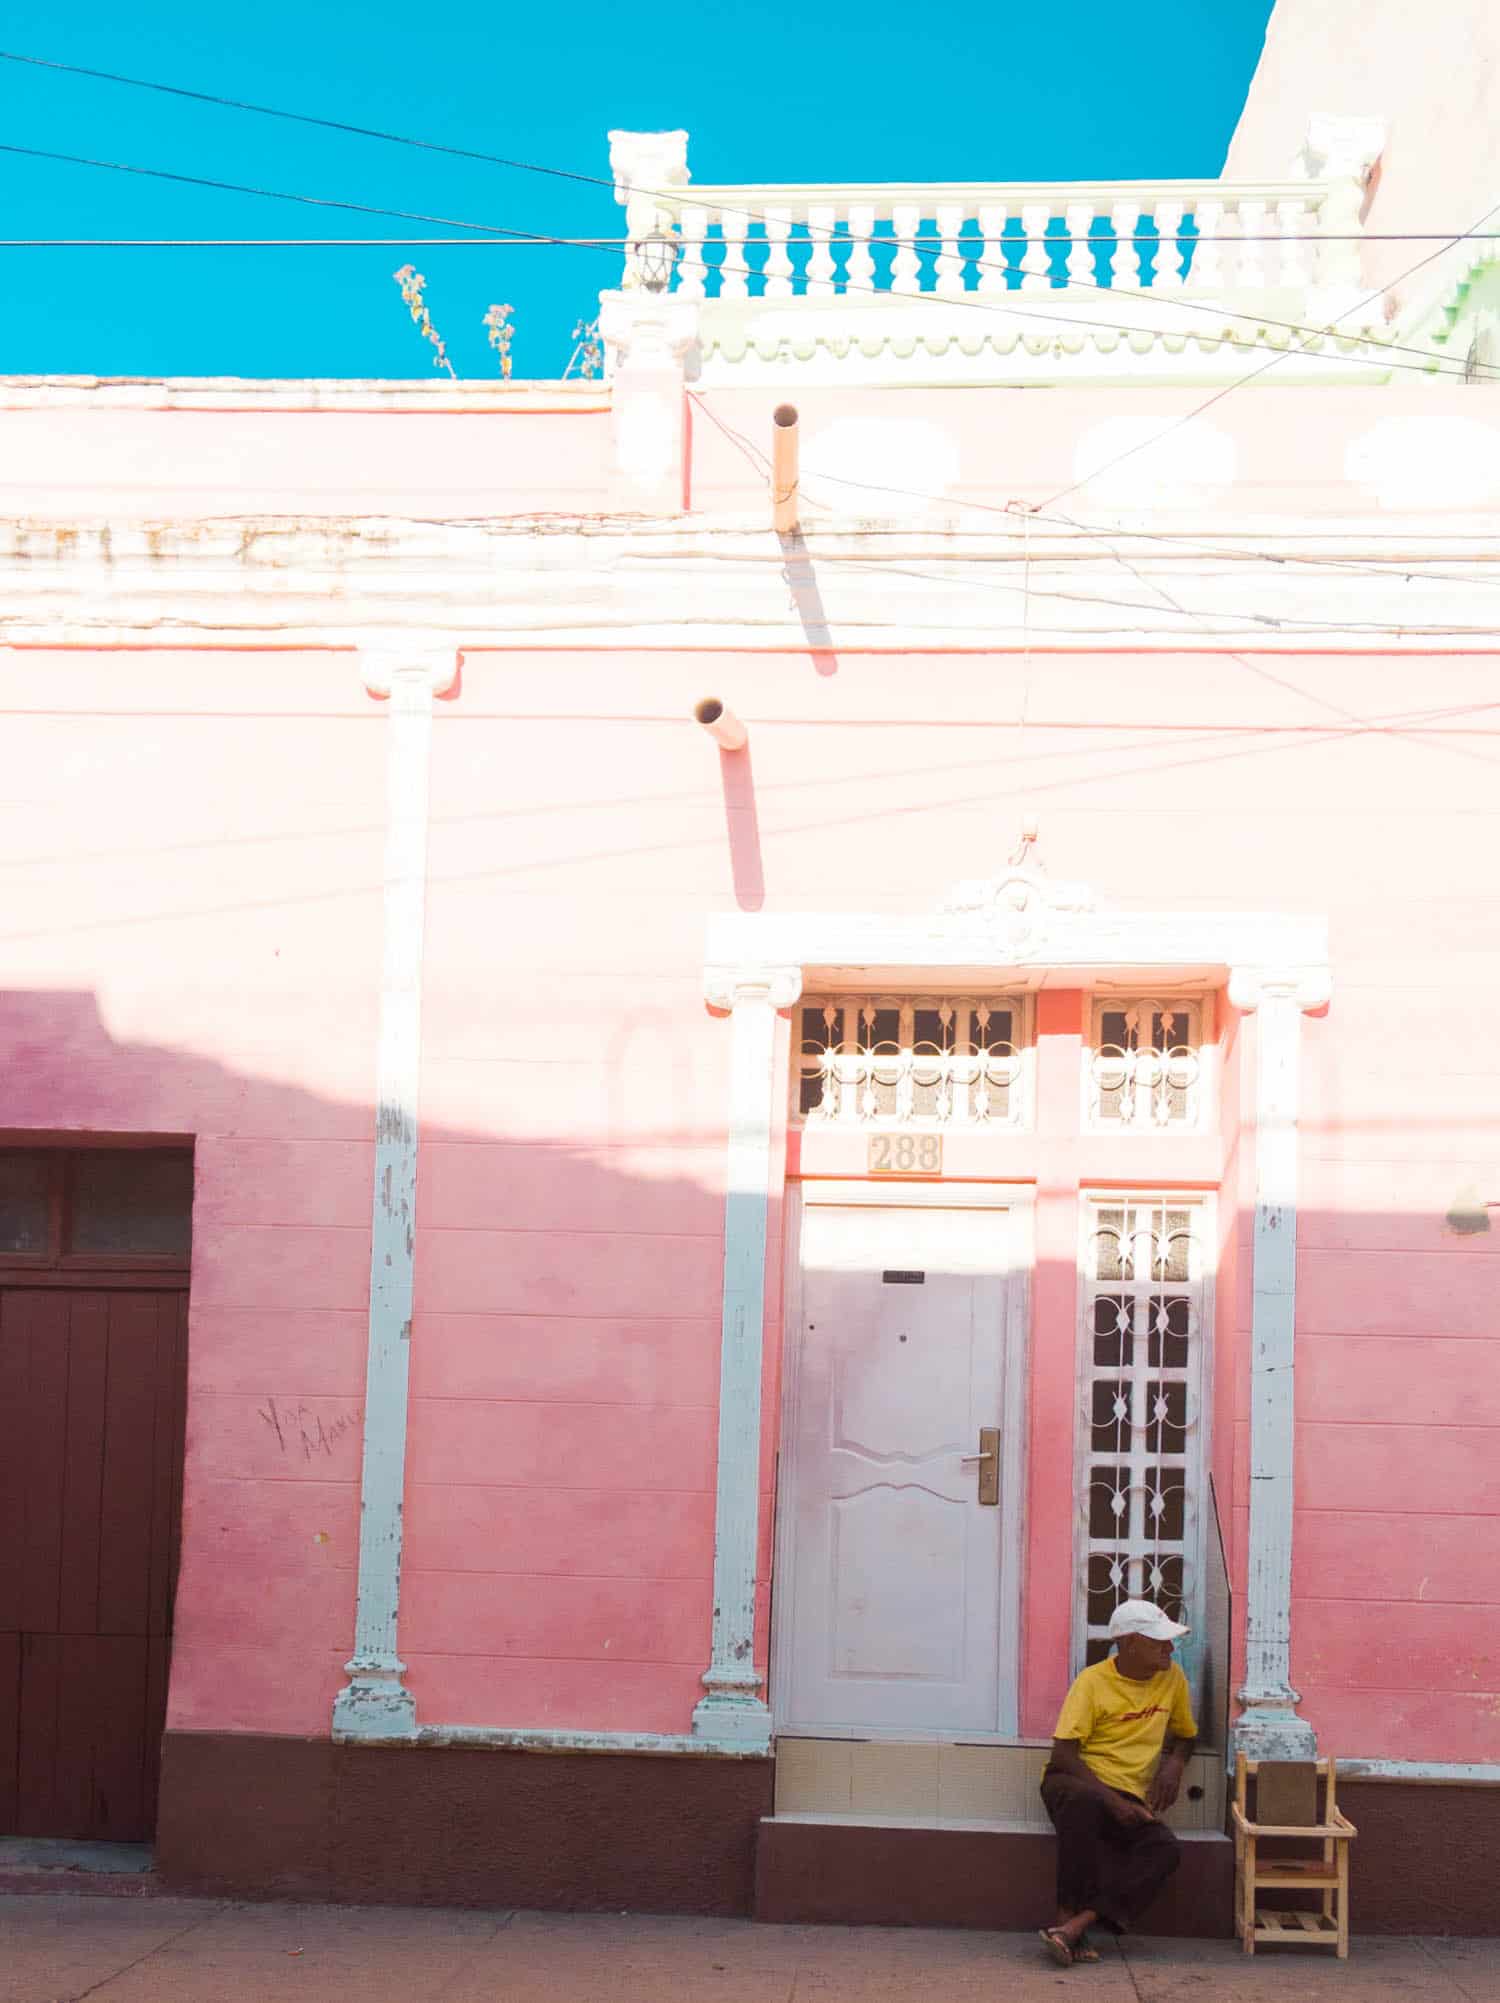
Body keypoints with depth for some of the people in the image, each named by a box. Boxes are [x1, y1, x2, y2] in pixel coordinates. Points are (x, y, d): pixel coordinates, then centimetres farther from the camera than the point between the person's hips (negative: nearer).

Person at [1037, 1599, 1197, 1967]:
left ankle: (1077, 1925, -35)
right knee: (1086, 1802, -41)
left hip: (1130, 1798, 4)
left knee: (1164, 1850, -28)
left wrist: (1174, 1763, 0)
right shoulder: (1093, 1681, -9)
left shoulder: (1172, 1678, 6)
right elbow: (1063, 1754, -13)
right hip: (1076, 1784, -4)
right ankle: (1067, 1916, -31)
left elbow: (1185, 1735, 23)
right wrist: (1112, 1800, -23)